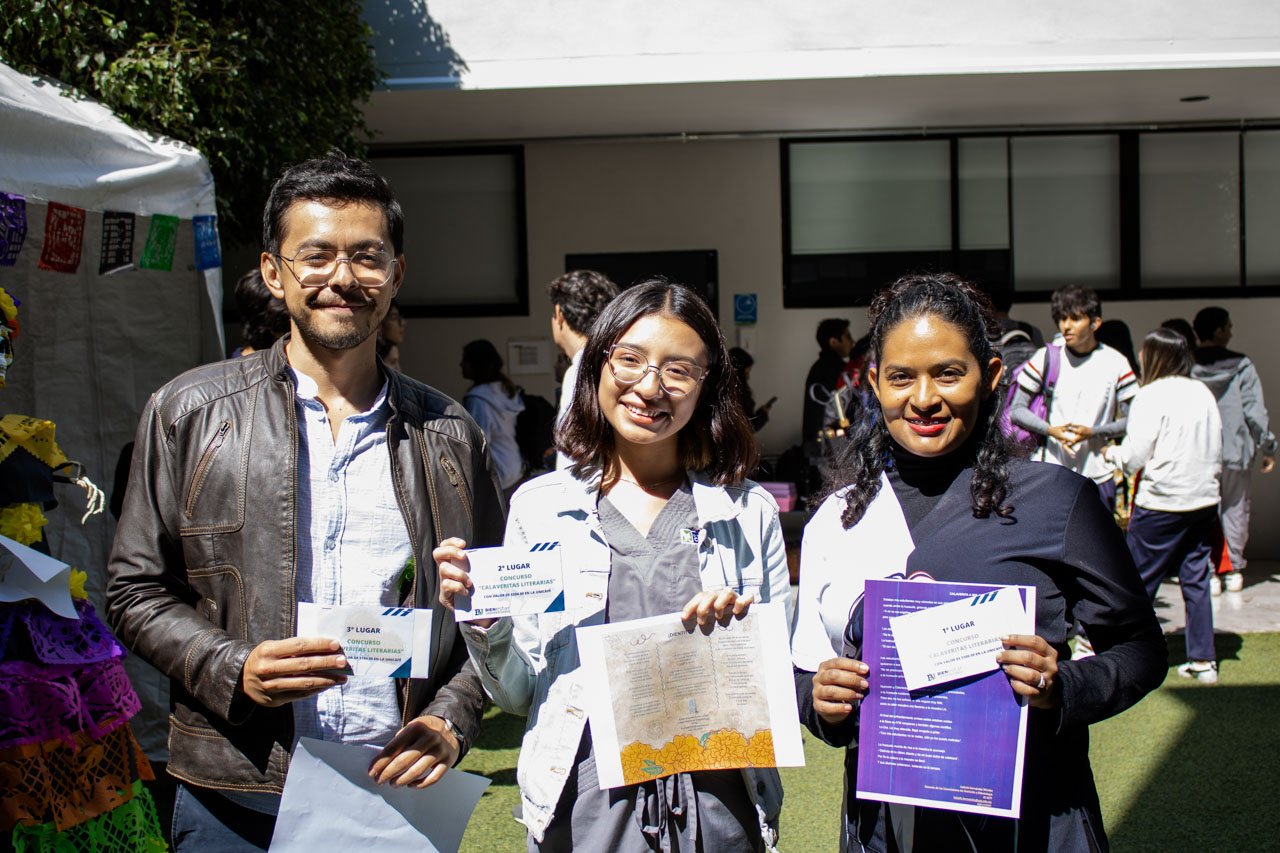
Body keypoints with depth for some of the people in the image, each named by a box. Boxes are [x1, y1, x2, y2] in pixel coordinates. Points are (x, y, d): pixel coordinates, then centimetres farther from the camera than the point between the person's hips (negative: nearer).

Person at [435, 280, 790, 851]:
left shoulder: (749, 511, 0)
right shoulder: (539, 506, 0)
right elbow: (519, 694, 4)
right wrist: (484, 625, -14)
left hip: (717, 803, 1)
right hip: (585, 802, 0)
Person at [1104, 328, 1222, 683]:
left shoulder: (1151, 396, -12)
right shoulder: (1203, 393, 7)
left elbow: (1134, 458, -13)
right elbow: (1217, 450, 12)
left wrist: (1109, 452, 6)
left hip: (1161, 504, -6)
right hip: (1204, 501, 6)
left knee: (1139, 581, 4)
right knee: (1196, 578, 12)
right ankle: (1203, 660, 15)